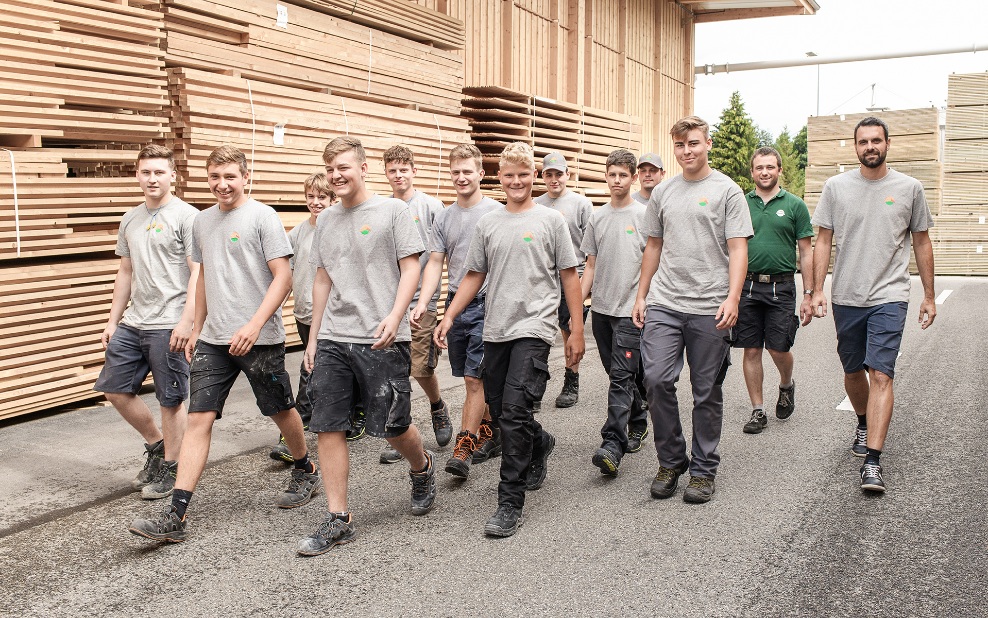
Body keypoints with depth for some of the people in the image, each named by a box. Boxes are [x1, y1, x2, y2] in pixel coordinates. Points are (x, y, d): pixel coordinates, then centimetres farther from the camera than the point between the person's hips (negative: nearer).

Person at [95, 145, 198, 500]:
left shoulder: (185, 216, -8)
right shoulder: (130, 220, 14)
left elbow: (198, 272, -13)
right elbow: (125, 273, 20)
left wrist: (186, 321, -20)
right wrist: (113, 321, 17)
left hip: (168, 326, -8)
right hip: (132, 324, 8)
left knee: (171, 400, 2)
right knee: (114, 389, 13)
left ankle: (168, 467, 17)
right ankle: (155, 444, 31)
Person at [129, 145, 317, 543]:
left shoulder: (262, 217, -7)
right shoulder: (202, 222, 13)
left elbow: (283, 277, -12)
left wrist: (255, 325, -21)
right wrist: (197, 329, 20)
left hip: (260, 339, -5)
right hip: (214, 340, 5)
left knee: (281, 410, 11)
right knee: (199, 418, -2)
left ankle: (306, 473, 37)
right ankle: (175, 516, -3)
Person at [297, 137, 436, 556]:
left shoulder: (392, 210, -1)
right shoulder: (326, 221, 15)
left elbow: (411, 269, -5)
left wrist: (394, 317, -18)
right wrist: (314, 336, 17)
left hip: (381, 340, -5)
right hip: (332, 340, 5)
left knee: (392, 427, 0)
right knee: (328, 427, 1)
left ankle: (422, 468, 34)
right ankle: (338, 520, 10)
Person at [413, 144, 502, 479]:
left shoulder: (496, 212, -3)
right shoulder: (443, 217, 12)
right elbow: (435, 264, 9)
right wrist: (422, 302, -5)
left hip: (486, 304, -5)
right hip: (456, 303, 5)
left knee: (474, 378, -8)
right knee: (477, 378, 12)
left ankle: (463, 449, -5)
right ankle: (490, 434, 27)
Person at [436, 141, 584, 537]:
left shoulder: (550, 219, 2)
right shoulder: (487, 223, 12)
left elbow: (569, 275, 3)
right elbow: (474, 276, 17)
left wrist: (577, 329, 0)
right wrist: (449, 316, 8)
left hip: (534, 328, -5)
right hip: (495, 329, 5)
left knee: (514, 411, -14)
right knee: (499, 409, 12)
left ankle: (511, 504, -6)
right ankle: (540, 445, 44)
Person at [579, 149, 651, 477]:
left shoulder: (644, 215, -2)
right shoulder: (596, 218, 11)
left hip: (631, 310, -5)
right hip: (601, 308, 5)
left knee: (621, 376, -11)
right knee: (620, 375, 14)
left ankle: (612, 444, -14)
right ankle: (638, 422, 32)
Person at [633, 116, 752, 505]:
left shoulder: (727, 191, 1)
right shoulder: (662, 193, 14)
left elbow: (737, 249, -5)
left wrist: (732, 298, -17)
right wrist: (641, 295, 16)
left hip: (709, 309, -3)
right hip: (663, 304, 3)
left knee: (707, 393, 5)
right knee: (656, 379, -8)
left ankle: (703, 469, 19)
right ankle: (671, 461, 11)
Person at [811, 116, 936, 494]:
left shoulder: (909, 188, 3)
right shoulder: (836, 186, 4)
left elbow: (922, 243, 10)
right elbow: (823, 241, 5)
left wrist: (929, 296, 11)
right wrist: (817, 290, -4)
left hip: (889, 296, -2)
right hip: (846, 296, 2)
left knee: (881, 374, -13)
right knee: (853, 371, 16)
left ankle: (872, 462, -14)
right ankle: (864, 425, 43)